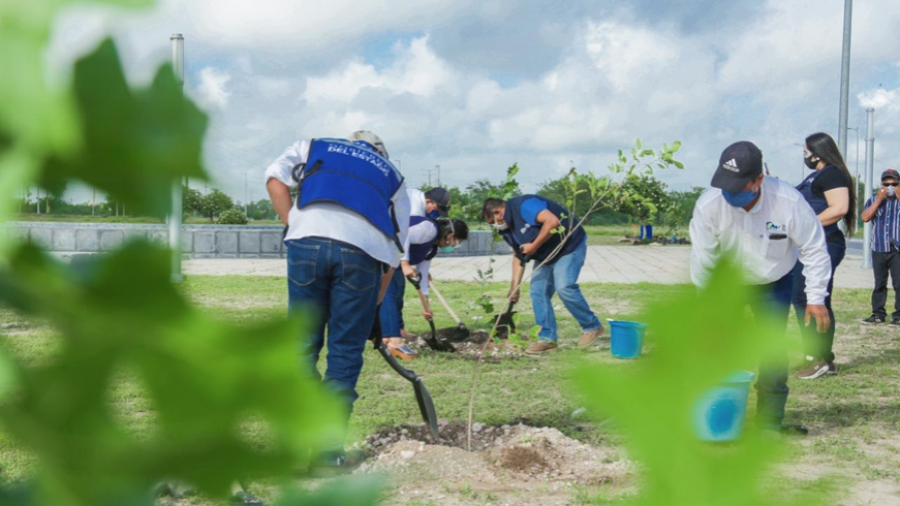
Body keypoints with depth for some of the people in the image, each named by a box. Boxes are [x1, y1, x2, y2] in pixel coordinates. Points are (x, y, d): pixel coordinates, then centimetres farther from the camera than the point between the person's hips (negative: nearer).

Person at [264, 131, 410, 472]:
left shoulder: (314, 147, 32)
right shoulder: (393, 178, 32)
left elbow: (275, 178, 13)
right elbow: (395, 250, 26)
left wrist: (293, 224, 13)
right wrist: (374, 306, 29)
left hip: (308, 240, 0)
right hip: (363, 251, 0)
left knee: (303, 345, 10)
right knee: (345, 352, 8)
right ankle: (329, 451, 10)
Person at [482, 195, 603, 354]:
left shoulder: (524, 205, -24)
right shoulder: (507, 228, 6)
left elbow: (552, 221, -35)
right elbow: (518, 256, 11)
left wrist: (534, 246, -27)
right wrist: (514, 287, 3)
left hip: (570, 246, -10)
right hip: (545, 256, 10)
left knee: (564, 287, -21)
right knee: (538, 292, 1)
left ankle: (592, 327, -3)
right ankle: (547, 338, 7)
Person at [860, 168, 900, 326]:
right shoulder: (873, 200, 12)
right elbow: (865, 218, -5)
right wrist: (879, 199, -6)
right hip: (879, 249, 2)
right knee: (879, 283, 5)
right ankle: (878, 314, 9)